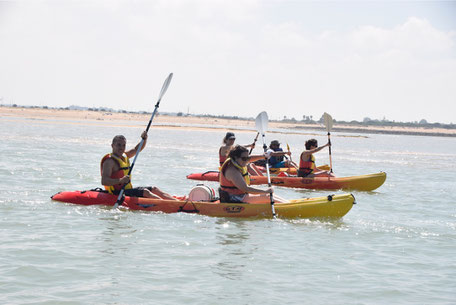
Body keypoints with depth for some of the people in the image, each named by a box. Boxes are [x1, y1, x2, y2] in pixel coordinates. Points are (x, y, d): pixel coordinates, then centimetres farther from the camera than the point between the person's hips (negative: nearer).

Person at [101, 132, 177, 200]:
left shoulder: (124, 156, 15)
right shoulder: (109, 161, -13)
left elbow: (137, 149, 27)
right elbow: (104, 181, -25)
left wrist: (144, 139, 7)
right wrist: (120, 180, -39)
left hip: (128, 189, 10)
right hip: (118, 193, -10)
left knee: (154, 189, 2)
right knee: (145, 192, -25)